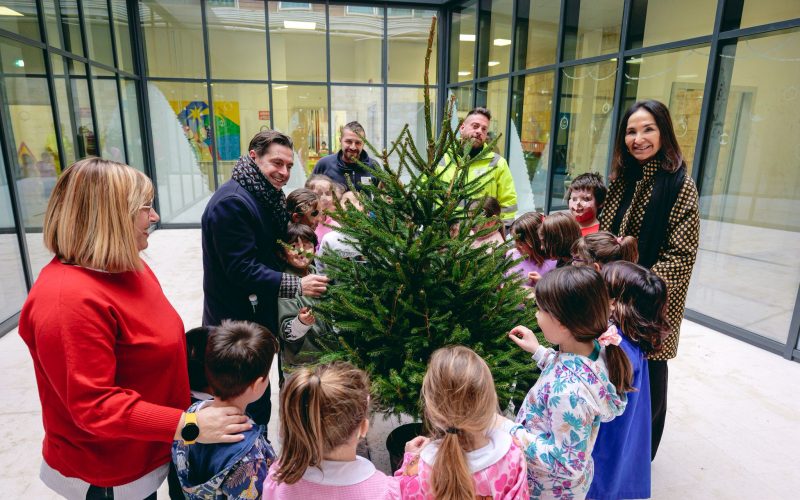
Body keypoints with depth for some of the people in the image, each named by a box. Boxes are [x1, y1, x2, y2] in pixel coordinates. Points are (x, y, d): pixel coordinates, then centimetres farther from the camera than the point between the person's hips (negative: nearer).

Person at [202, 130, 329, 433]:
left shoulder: (265, 197, 9)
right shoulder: (232, 202, -22)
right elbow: (242, 269, -25)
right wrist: (297, 286, -24)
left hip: (257, 316, 10)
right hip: (237, 323, -10)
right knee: (253, 407, 4)